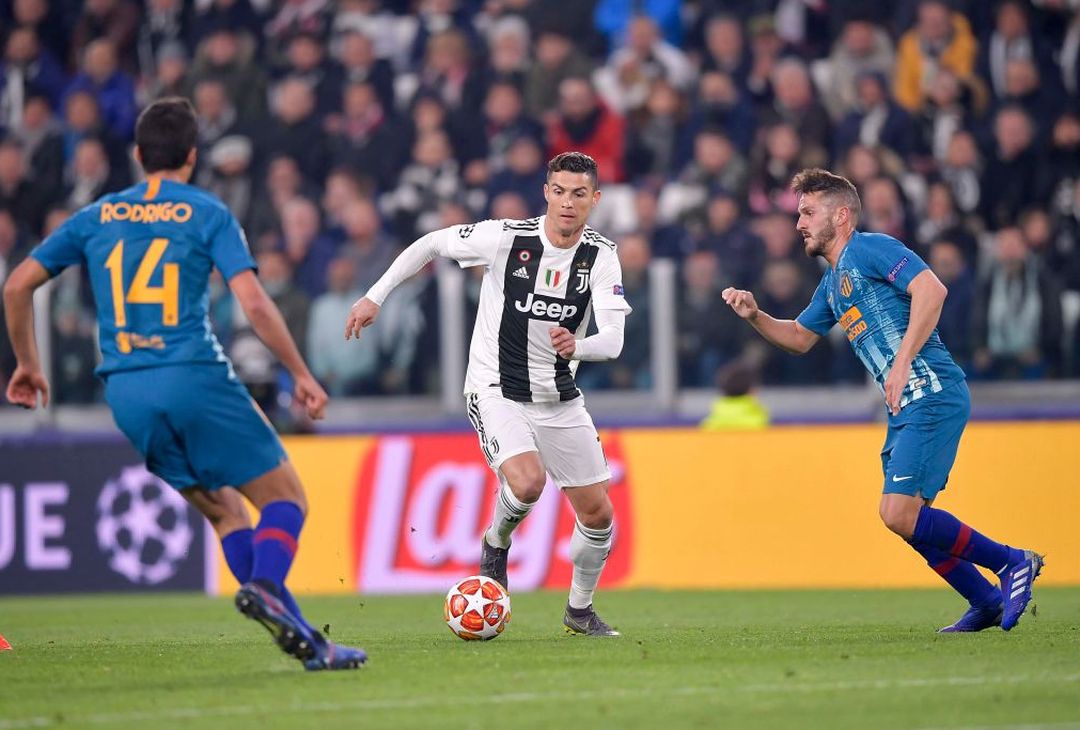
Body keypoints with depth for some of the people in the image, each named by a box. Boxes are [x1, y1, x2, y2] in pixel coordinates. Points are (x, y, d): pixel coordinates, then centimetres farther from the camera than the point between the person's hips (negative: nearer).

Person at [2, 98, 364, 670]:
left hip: (125, 392, 5)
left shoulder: (96, 217, 15)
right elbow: (254, 304, -8)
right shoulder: (207, 214, 3)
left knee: (224, 509, 15)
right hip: (195, 378, -5)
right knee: (286, 497, 3)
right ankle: (265, 584, -29)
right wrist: (301, 374, 1)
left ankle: (300, 637, 2)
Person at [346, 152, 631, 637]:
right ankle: (496, 544, 4)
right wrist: (376, 296, -4)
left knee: (598, 513, 6)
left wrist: (578, 346, -40)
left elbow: (613, 340, -17)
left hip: (560, 399, 4)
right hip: (496, 392, -4)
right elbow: (431, 244, -1)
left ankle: (579, 609, 31)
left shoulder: (601, 256, -8)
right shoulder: (506, 238, -15)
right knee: (528, 482, -30)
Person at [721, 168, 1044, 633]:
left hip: (933, 396, -10)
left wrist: (902, 361, -24)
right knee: (909, 519, 7)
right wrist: (754, 316, 17)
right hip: (907, 408, 10)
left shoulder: (870, 249, -6)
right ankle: (988, 603, 16)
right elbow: (800, 337, 36)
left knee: (899, 513, -17)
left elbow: (932, 289, -20)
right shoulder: (833, 283, 23)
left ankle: (1012, 562, -6)